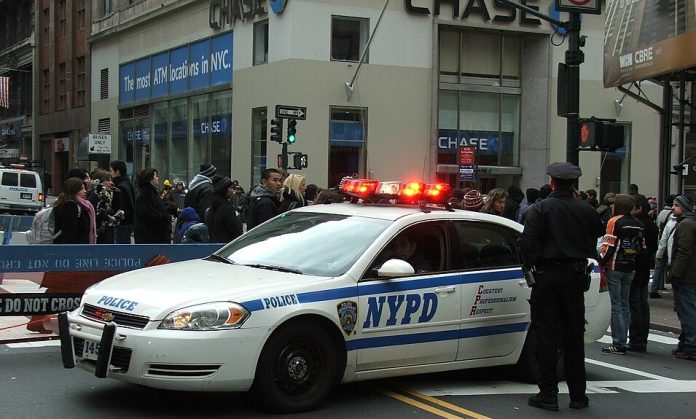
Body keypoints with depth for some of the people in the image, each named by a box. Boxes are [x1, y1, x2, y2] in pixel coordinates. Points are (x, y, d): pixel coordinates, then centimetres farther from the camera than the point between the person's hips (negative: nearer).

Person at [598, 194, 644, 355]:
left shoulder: (614, 222, -11)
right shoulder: (639, 225, 9)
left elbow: (609, 246, -15)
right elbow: (642, 247, 10)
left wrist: (601, 263, -7)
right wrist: (634, 262, 17)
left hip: (614, 268, -6)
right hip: (630, 269, 6)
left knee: (616, 305, -4)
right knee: (625, 305, 13)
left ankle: (618, 344, -4)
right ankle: (622, 341, 15)